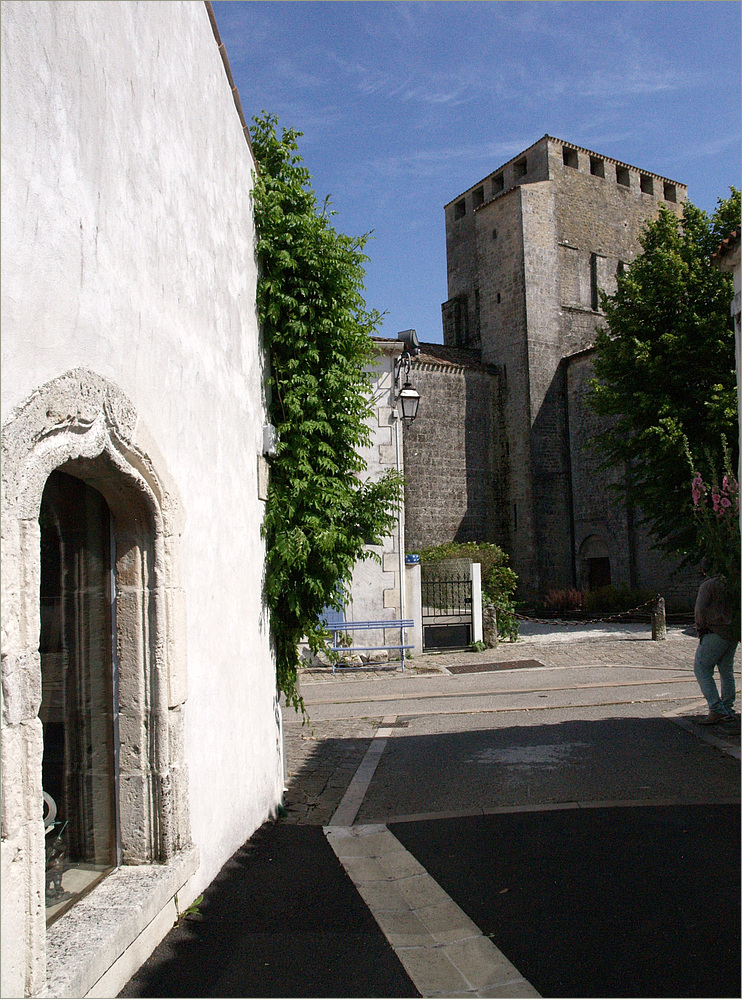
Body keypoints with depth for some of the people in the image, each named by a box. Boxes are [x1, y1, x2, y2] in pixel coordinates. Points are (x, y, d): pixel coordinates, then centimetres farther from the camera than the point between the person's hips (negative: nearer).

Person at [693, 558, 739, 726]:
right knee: (726, 671, 16)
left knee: (701, 669, -4)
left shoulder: (708, 585, -8)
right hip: (733, 635, 8)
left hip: (715, 632, -8)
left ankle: (717, 710, -11)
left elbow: (700, 610, -15)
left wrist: (700, 629, -1)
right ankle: (728, 711, 20)